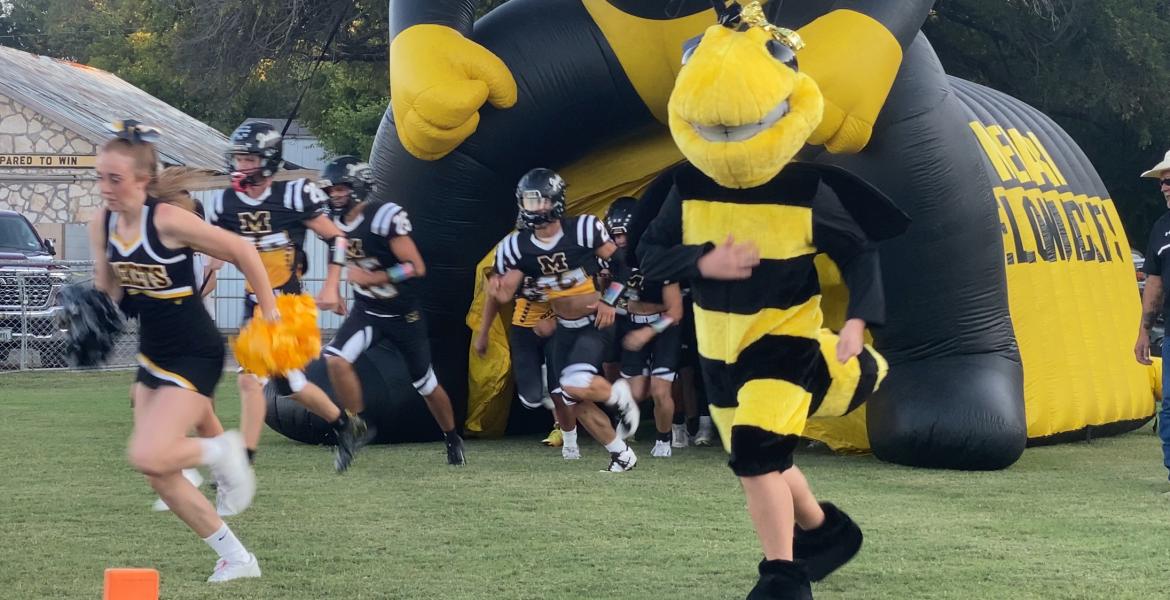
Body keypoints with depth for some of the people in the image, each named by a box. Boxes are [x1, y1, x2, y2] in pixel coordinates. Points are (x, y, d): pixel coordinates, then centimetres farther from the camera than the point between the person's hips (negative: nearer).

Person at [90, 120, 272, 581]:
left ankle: (221, 452, 8)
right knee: (158, 475, 7)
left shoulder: (169, 221, -21)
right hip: (153, 354, 8)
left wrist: (270, 313, -5)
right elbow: (108, 289, 12)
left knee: (148, 457, -22)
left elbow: (243, 253, -13)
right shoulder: (101, 225, -2)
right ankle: (236, 559, 20)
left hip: (196, 354, -8)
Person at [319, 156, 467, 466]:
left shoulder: (386, 217, -24)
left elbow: (415, 267, -26)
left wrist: (370, 278, -29)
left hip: (404, 314, -5)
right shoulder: (337, 222, -3)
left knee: (426, 384, 10)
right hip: (366, 312, 5)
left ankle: (452, 438, 34)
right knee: (336, 359, -22)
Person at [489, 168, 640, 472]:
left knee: (575, 384, -27)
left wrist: (610, 301, -16)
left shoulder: (584, 230, -19)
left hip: (596, 324, -6)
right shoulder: (516, 247, -7)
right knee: (576, 402, 6)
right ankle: (621, 454, 23)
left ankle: (619, 396, 5)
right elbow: (505, 293, -5)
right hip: (565, 329, 6)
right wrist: (497, 289, -28)